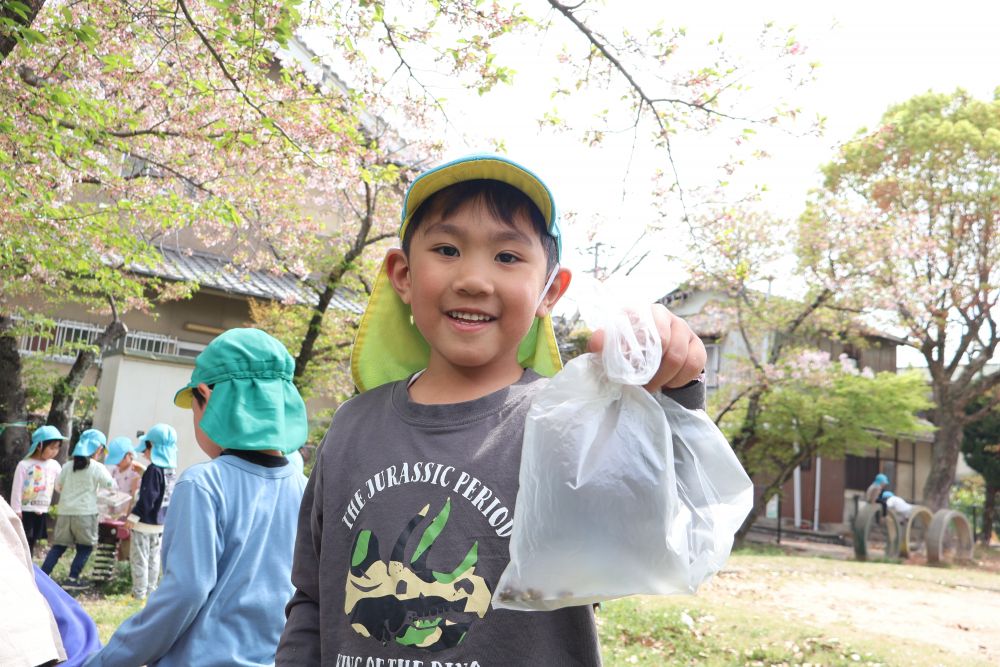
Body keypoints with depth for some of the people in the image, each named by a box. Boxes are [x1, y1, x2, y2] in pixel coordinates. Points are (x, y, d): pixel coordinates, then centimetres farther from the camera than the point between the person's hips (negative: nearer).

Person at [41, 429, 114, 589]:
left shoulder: (68, 466, 5)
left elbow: (58, 487, 13)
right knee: (85, 547, 9)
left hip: (65, 511, 5)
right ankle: (72, 578, 6)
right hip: (85, 513, -5)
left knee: (58, 546, 13)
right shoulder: (97, 468, -7)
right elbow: (111, 486, -1)